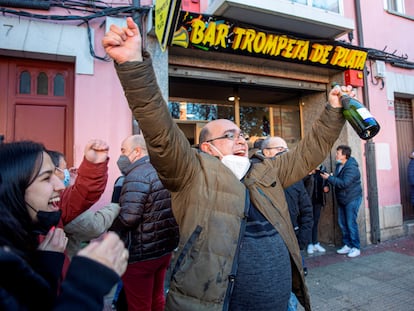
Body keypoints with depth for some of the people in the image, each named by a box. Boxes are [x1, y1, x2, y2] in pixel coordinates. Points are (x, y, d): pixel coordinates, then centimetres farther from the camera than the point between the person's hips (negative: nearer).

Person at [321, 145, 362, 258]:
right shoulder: (339, 165, 9)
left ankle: (356, 248, 9)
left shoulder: (351, 167, -20)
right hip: (341, 199, 9)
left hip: (352, 199, -9)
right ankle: (347, 245, 23)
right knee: (342, 223, 11)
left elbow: (344, 183, -28)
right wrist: (328, 184, -2)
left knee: (351, 223, -5)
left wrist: (329, 178, -24)